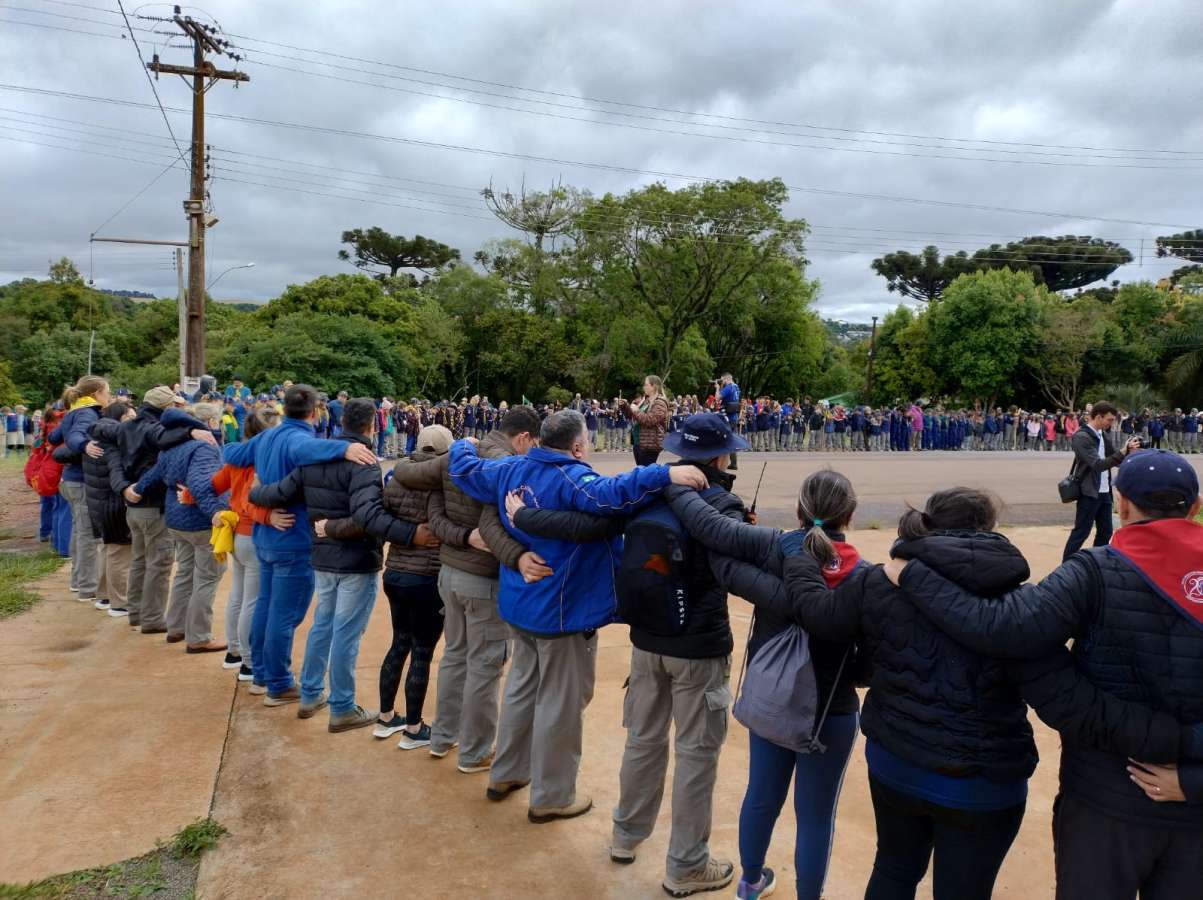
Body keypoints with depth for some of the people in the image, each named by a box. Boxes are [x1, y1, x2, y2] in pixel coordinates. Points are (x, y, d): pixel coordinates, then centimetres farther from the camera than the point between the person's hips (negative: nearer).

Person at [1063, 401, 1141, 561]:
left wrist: (1129, 451, -6)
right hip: (1089, 492, -8)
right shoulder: (1081, 437, -16)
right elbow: (1098, 464, -24)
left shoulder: (1104, 435, 9)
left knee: (1105, 532, 14)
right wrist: (1123, 451, -29)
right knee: (1081, 532, -2)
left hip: (1104, 491, 8)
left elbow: (1117, 461, 13)